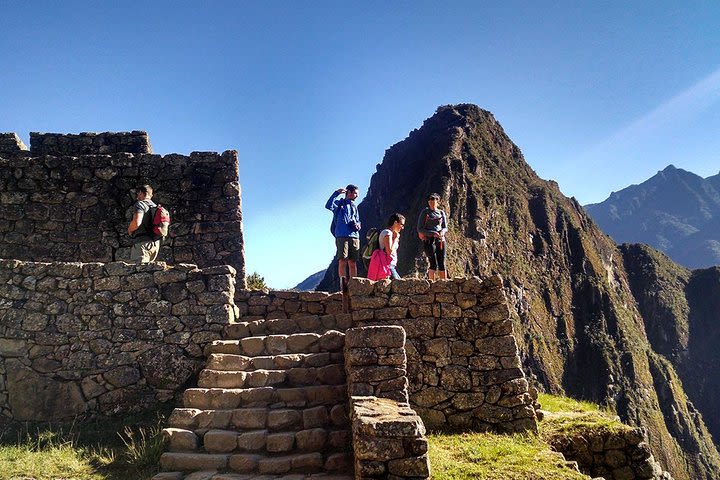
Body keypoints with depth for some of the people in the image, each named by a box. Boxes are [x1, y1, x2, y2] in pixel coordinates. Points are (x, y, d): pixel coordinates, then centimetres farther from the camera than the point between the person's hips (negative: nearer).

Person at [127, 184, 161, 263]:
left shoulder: (140, 204, -4)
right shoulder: (156, 207, 21)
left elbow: (136, 222, -19)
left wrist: (129, 230, -1)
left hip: (143, 242, -8)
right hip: (156, 243, 8)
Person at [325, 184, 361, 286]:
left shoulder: (354, 206, 24)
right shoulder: (339, 203, 6)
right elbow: (328, 206, -14)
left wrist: (357, 225, 3)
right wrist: (336, 193, -19)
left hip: (354, 236, 5)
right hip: (342, 236, -5)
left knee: (353, 263, 3)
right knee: (342, 261, -10)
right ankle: (343, 285, -10)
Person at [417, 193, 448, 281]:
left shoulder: (442, 213, 12)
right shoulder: (425, 212, 1)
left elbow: (445, 227, 13)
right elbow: (419, 229, -3)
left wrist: (442, 231, -12)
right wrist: (433, 233, -15)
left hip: (440, 240, 4)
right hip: (429, 240, -4)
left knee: (442, 264, 2)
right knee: (434, 264, -12)